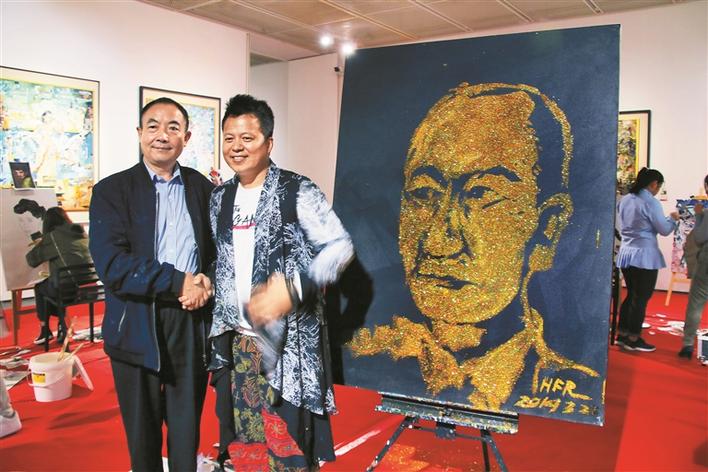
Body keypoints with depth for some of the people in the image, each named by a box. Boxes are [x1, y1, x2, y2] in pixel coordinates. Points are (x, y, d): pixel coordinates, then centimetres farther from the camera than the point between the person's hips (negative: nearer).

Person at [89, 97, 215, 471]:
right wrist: (179, 282, -18)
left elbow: (217, 249, 9)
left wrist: (205, 282, -12)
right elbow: (111, 264, -15)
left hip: (192, 323, 2)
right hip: (137, 326, -2)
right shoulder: (111, 190, -3)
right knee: (142, 430, 15)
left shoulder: (202, 187, 6)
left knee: (187, 426, 15)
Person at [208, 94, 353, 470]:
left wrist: (294, 287, -26)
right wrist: (219, 327, 13)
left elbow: (340, 247, -12)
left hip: (288, 343, -6)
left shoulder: (298, 192, -10)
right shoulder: (219, 199, 9)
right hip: (235, 342, 6)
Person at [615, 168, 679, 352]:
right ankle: (633, 339, 8)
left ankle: (622, 334, 20)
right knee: (641, 298, 2)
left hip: (626, 253, 7)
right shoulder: (651, 202, -14)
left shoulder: (624, 200, 9)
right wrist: (673, 219, 10)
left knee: (631, 295, 17)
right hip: (644, 256, -7)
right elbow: (664, 230, -8)